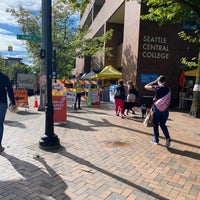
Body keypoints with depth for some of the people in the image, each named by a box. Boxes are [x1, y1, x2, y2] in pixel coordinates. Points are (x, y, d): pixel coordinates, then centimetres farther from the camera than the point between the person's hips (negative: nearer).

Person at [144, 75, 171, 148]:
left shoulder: (157, 87, -9)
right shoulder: (168, 89, 4)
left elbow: (146, 86, 0)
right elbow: (168, 100, 10)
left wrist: (154, 82, 4)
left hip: (156, 108, -4)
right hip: (165, 110, 4)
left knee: (156, 125, 11)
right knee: (163, 125, 17)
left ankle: (156, 140, 19)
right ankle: (168, 138, 1)